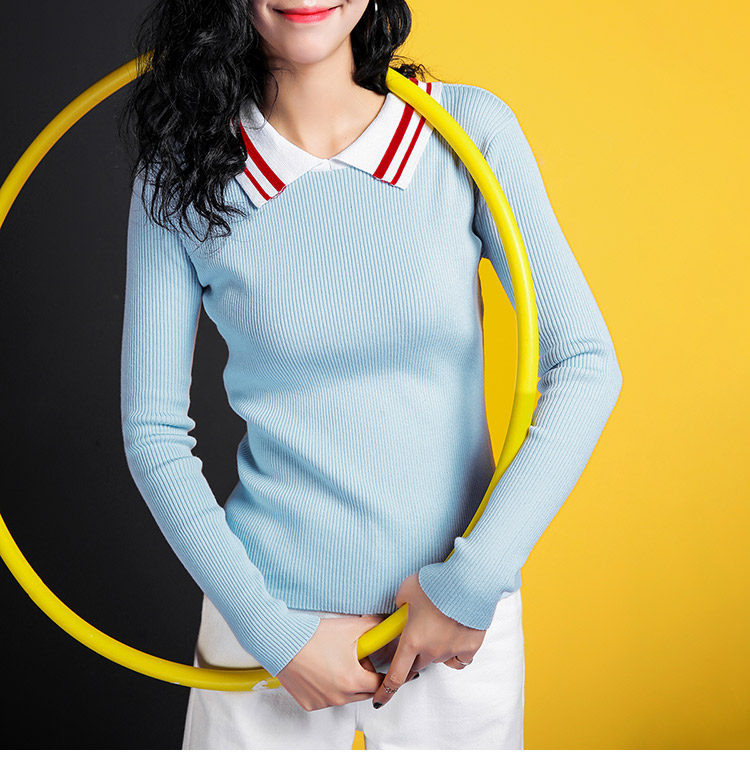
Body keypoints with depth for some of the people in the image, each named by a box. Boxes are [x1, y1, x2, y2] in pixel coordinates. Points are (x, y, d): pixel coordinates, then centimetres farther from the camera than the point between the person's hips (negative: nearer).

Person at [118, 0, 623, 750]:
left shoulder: (469, 129, -7)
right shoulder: (181, 175, -7)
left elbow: (586, 367, -7)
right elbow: (153, 431, -4)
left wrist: (474, 579, -13)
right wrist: (274, 633, -10)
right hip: (267, 620, 0)